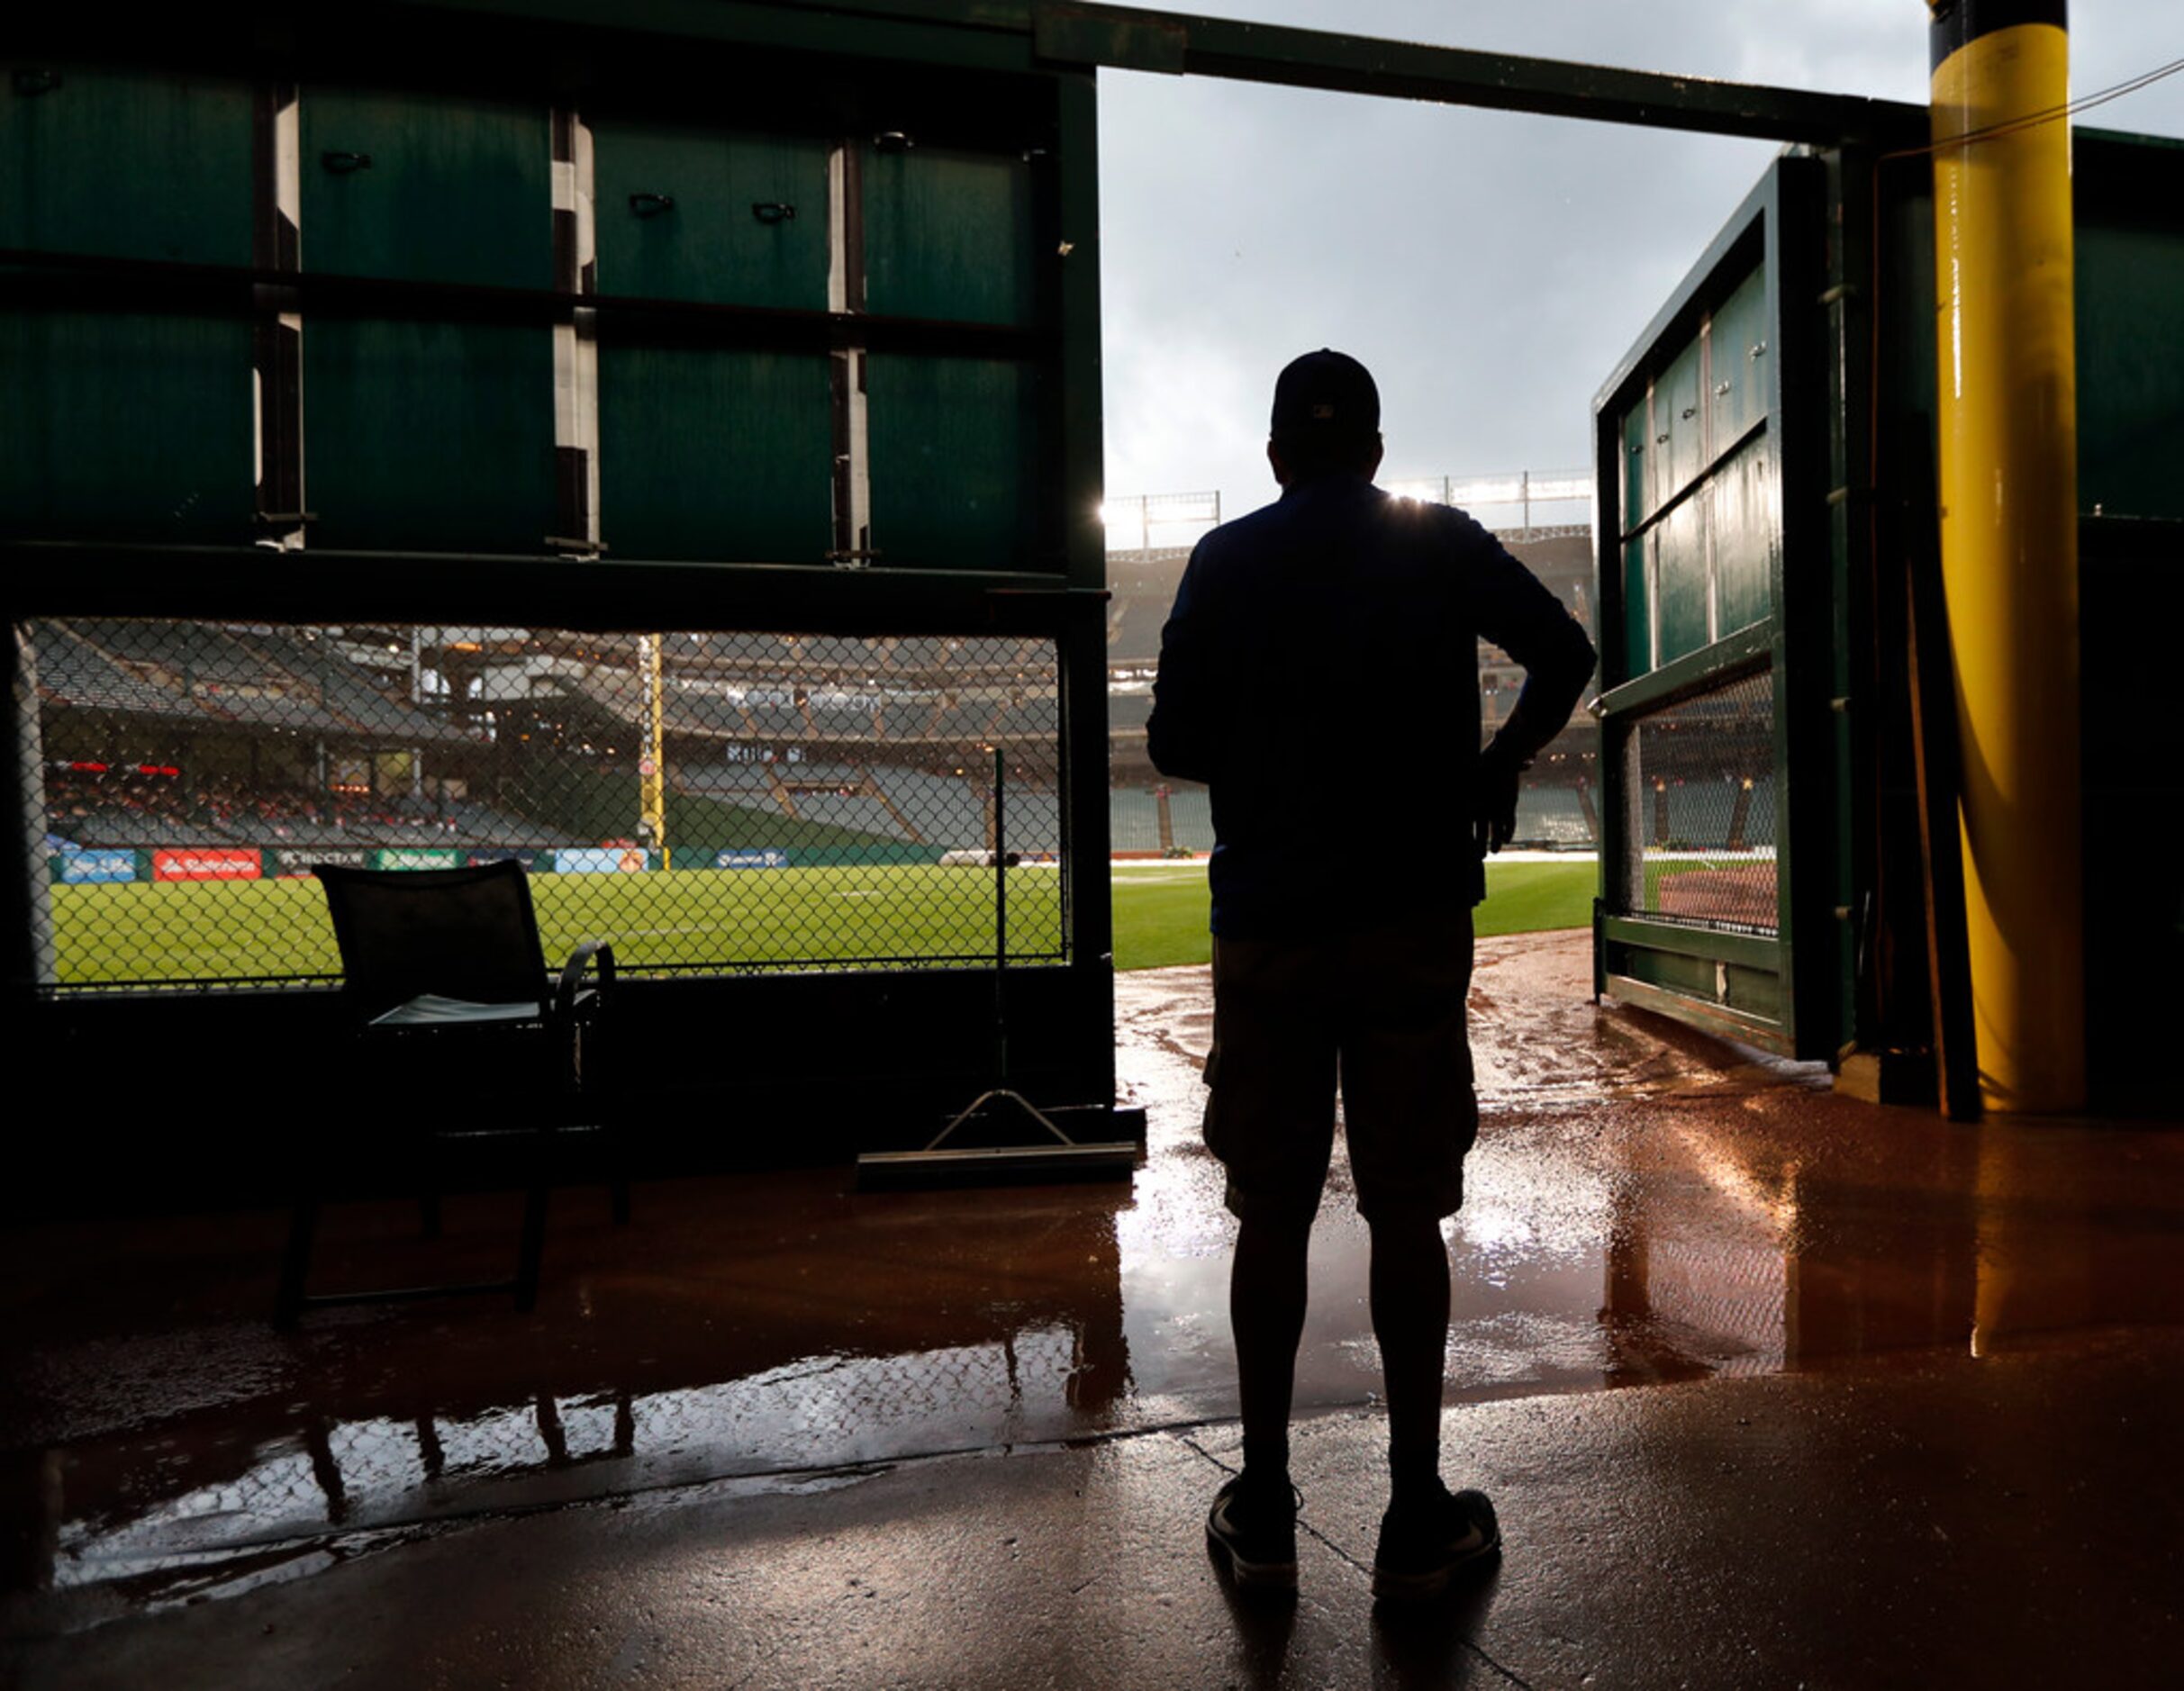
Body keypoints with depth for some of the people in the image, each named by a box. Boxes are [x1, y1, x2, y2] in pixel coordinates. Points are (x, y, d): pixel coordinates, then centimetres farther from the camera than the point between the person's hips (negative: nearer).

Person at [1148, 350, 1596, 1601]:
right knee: (1406, 1212, 5)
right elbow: (1566, 653, 1)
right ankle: (1419, 1520, 13)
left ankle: (1264, 1511, 16)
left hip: (1267, 922, 1)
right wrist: (1498, 766, 16)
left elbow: (1173, 742, 2)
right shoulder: (1442, 544, 6)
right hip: (1413, 914, 0)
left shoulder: (1225, 561, 5)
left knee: (1272, 1213, 7)